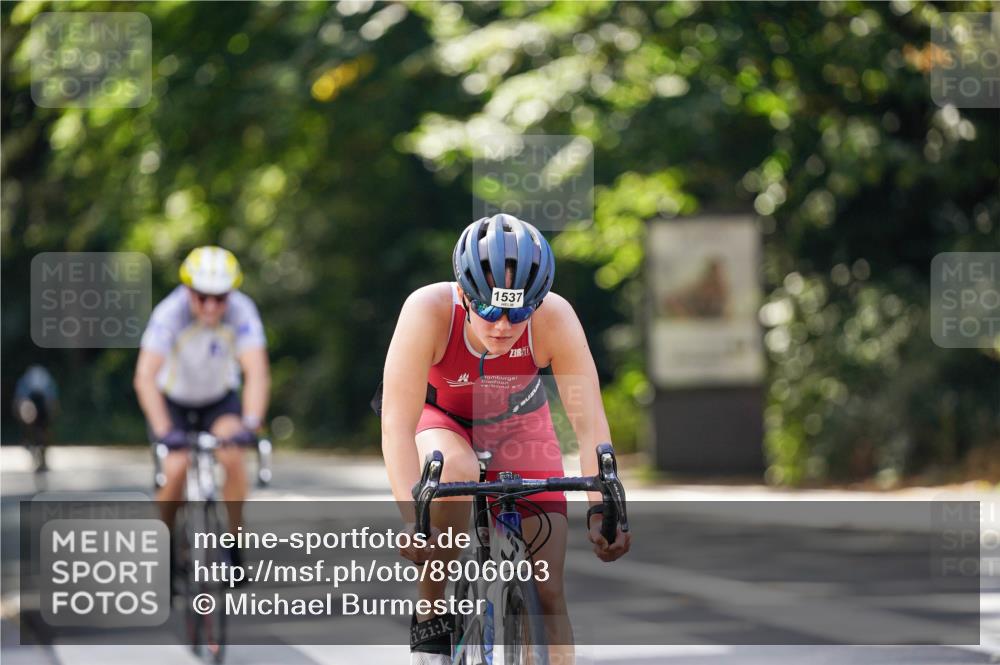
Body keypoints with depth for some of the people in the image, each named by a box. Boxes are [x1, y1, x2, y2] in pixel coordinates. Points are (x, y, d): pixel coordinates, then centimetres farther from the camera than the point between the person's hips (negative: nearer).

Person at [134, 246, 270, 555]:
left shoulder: (241, 311, -27)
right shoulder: (170, 313, -31)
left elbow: (257, 372, -34)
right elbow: (145, 376, -39)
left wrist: (250, 423, -49)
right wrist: (163, 431, -50)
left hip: (220, 398, 1)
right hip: (173, 399, -1)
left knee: (232, 457, -25)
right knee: (176, 469, -22)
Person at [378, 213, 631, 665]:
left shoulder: (554, 319, -32)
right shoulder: (429, 311, -35)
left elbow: (590, 424, -31)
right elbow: (397, 425, -37)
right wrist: (412, 517, -48)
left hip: (518, 422, 2)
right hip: (440, 417, -1)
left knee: (548, 589, -11)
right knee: (456, 471, -38)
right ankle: (430, 616, -17)